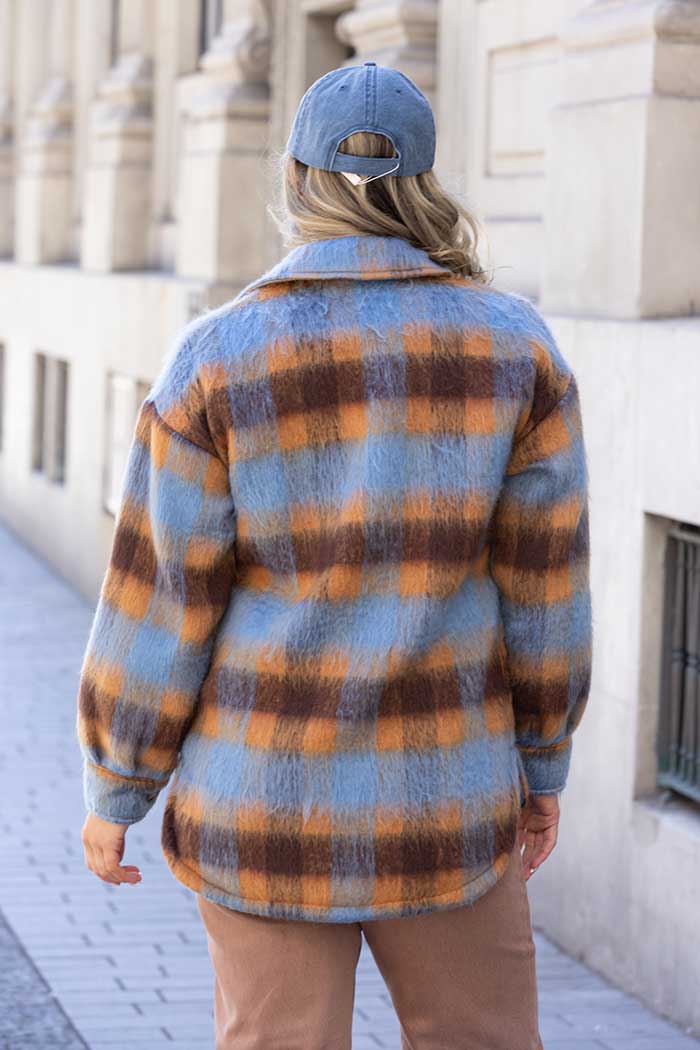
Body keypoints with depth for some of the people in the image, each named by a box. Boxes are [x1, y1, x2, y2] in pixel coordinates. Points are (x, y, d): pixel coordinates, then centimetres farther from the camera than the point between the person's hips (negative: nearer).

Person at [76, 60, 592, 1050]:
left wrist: (114, 791, 3)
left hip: (269, 794, -1)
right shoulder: (512, 342, -7)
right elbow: (545, 584, -3)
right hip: (442, 798, 1)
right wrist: (543, 764, 10)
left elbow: (160, 600, -9)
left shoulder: (218, 359, -11)